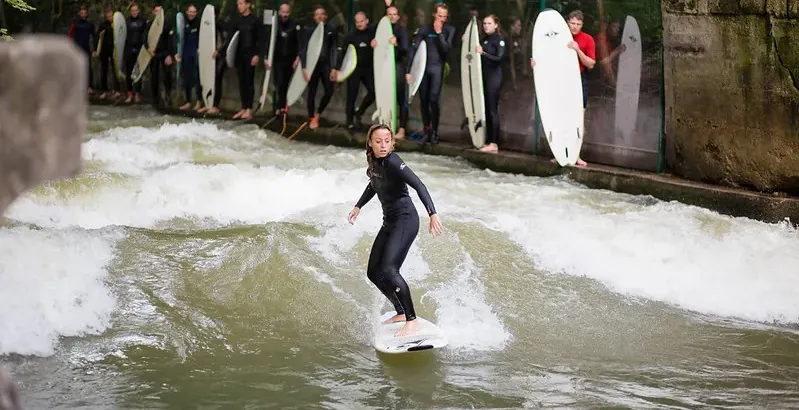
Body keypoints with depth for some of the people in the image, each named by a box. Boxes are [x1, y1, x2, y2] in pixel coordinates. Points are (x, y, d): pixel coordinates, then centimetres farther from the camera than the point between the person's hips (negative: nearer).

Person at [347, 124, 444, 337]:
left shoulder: (392, 162, -19)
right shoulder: (372, 161, 6)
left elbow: (418, 185, -27)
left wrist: (432, 214, -38)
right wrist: (358, 206, 34)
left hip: (405, 220, -9)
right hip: (389, 222, 9)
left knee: (388, 270, -22)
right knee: (374, 272, 9)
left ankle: (411, 320, -17)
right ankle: (401, 312, 23)